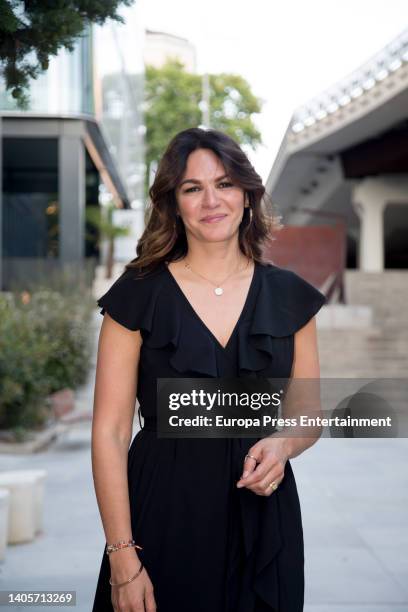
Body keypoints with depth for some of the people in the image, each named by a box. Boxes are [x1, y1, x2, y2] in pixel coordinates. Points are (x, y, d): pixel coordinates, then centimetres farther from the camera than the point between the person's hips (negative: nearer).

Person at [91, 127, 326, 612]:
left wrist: (282, 444, -13)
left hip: (264, 518, 3)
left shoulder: (288, 295, 2)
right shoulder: (137, 295, -6)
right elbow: (110, 431, -8)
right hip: (163, 515, -2)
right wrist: (123, 556, -14)